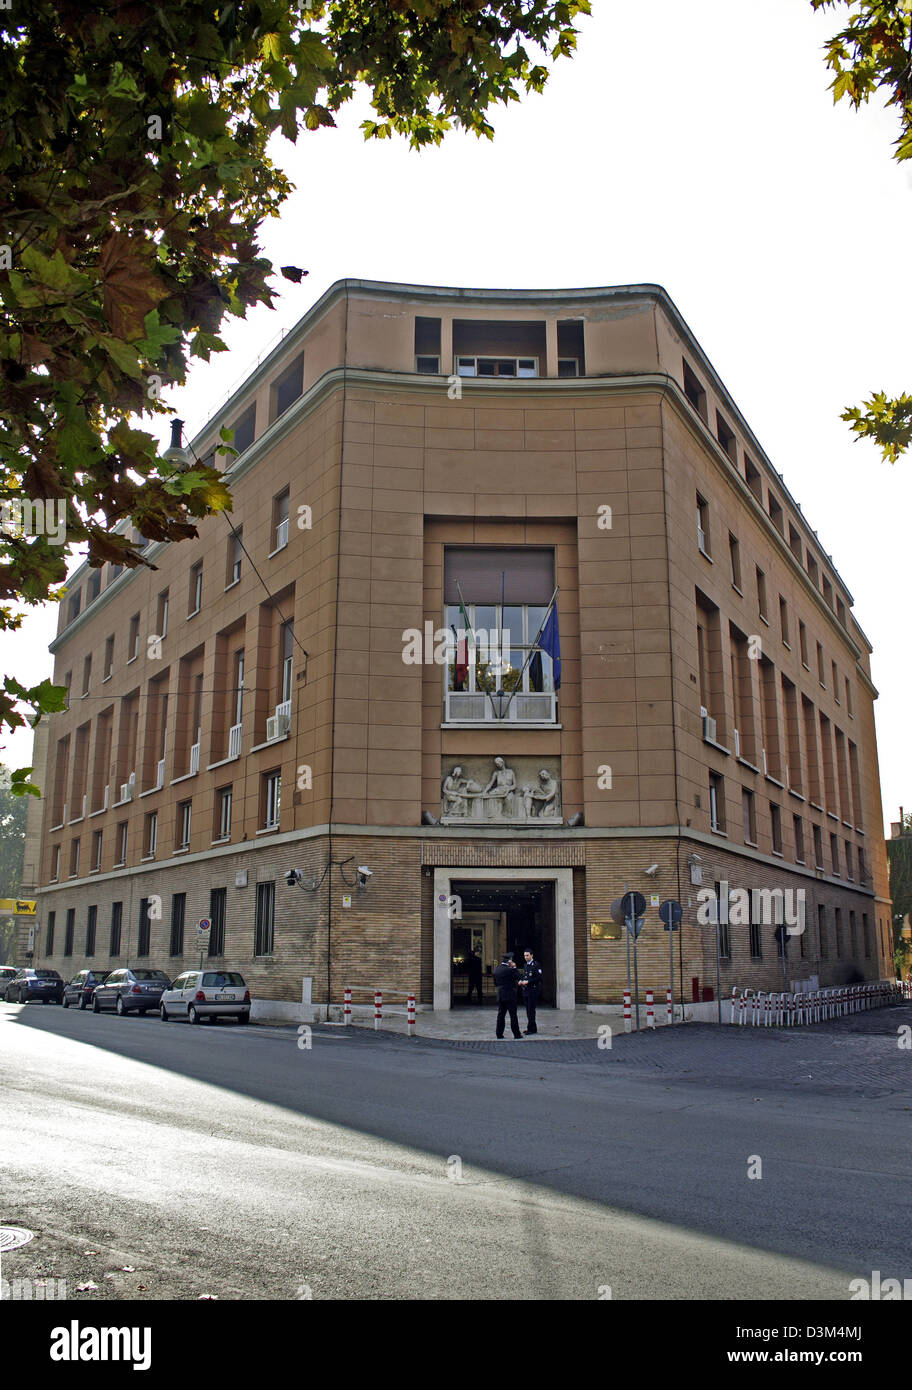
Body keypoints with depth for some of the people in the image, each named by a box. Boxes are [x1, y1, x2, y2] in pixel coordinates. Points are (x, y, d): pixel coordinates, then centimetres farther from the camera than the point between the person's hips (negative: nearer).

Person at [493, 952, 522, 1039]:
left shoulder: (497, 970, 8)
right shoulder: (509, 970, -15)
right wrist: (514, 967, -4)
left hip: (500, 995, 7)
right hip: (510, 995, -6)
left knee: (501, 1014, 9)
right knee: (513, 1015, -1)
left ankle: (499, 1033, 8)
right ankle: (516, 1034, 2)